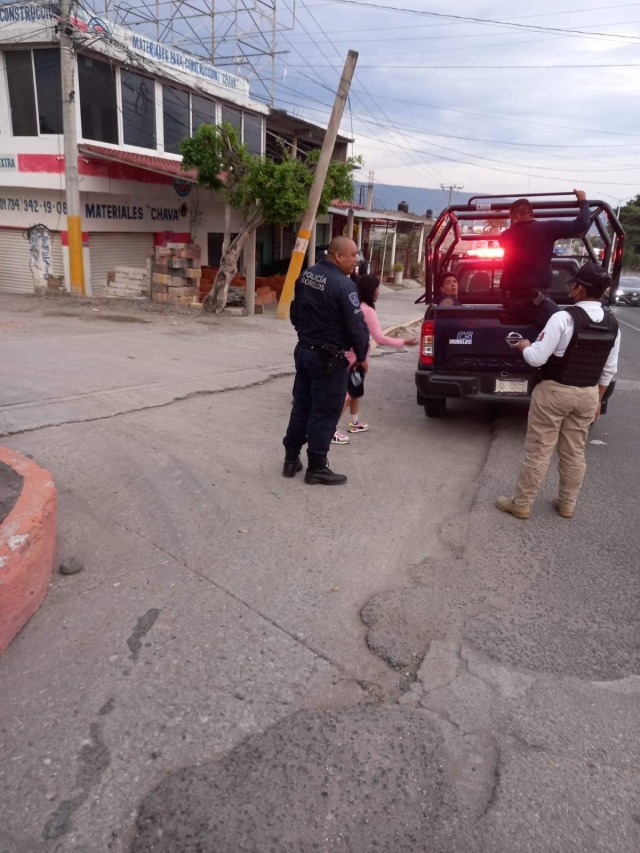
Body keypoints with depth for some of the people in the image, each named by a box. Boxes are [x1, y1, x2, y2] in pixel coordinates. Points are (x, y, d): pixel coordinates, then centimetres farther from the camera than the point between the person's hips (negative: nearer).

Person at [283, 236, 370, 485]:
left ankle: (291, 459, 24)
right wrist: (362, 356, -3)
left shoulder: (306, 275, 6)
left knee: (301, 405, 16)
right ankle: (317, 468, 11)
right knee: (324, 412, 1)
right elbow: (356, 325, -18)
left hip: (304, 350, 8)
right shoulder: (343, 284, -20)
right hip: (328, 358, -8)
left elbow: (295, 312, 16)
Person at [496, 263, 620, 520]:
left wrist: (524, 346, 1)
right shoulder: (612, 324, 1)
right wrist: (597, 399, 19)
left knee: (538, 451, 4)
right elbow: (608, 370, 7)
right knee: (574, 452, 17)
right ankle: (567, 504, 30)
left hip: (555, 391, -6)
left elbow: (536, 358, -20)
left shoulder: (564, 318, -20)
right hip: (588, 393, 6)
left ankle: (521, 504, 15)